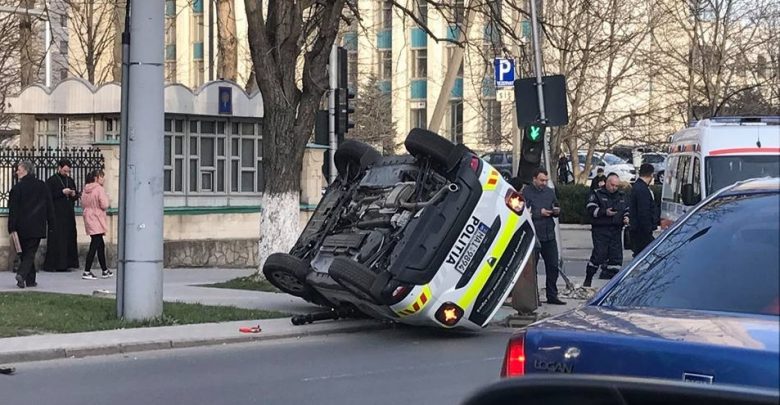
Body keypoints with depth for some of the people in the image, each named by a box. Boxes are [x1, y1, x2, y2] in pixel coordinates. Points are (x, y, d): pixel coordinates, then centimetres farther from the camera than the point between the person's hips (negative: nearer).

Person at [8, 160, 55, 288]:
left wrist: (12, 228, -6)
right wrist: (51, 224, 13)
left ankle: (30, 280, 13)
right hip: (37, 227, 1)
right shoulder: (42, 186, 3)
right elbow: (49, 207, 7)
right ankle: (22, 274, -20)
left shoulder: (17, 188, -7)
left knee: (26, 253, 12)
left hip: (22, 227, -1)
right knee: (30, 253, 1)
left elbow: (13, 210, -8)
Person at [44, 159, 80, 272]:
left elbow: (76, 196, 22)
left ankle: (67, 262, 5)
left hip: (69, 214, 6)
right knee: (56, 239, -9)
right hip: (57, 215, -6)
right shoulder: (51, 181, -2)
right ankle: (51, 264, -7)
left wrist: (74, 194, 0)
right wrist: (62, 192, -16)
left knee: (69, 238, 2)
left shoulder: (70, 180, 16)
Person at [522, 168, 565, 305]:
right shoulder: (526, 192, -7)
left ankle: (552, 296, 16)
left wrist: (556, 211, 2)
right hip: (532, 236, -6)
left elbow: (557, 207, 25)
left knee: (553, 266, 7)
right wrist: (539, 213, -17)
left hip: (549, 235, 6)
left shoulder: (549, 192, 13)